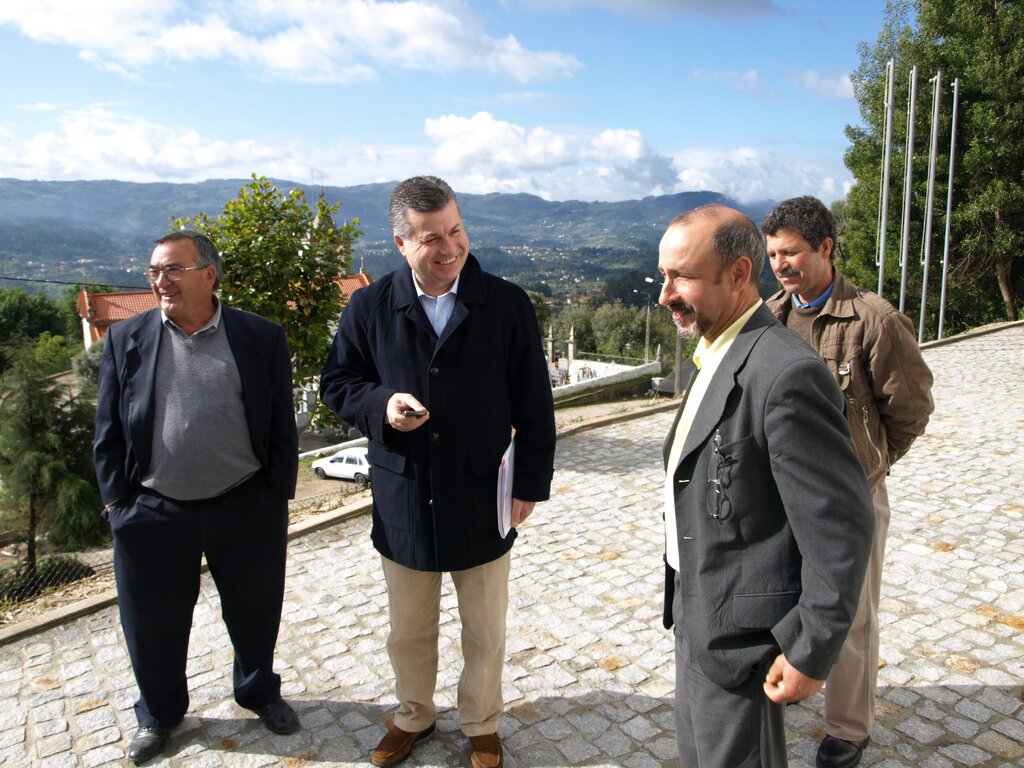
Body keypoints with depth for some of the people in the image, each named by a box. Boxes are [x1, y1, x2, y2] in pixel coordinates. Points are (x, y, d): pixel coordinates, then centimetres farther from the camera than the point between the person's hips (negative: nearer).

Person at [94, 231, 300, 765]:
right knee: (153, 625, 16)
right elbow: (109, 433, 3)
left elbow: (282, 429, -2)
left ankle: (260, 691, 43)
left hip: (246, 510, -1)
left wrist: (276, 502, -3)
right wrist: (118, 504, 0)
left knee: (254, 615, 16)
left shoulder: (262, 338, -4)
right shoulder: (126, 339, 0)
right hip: (152, 515, 1)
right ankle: (158, 713, 42)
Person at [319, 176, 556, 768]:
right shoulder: (369, 308, -5)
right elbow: (337, 383, 5)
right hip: (403, 501, 1)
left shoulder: (508, 304, -8)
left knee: (486, 632, 16)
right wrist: (380, 406, -16)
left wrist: (531, 481, -2)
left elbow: (534, 404, -2)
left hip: (481, 501, -1)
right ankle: (414, 715, 46)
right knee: (408, 631, 20)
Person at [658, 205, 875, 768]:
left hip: (740, 634, -9)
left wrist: (809, 652, -18)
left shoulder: (787, 372, -25)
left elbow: (840, 529, -23)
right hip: (697, 615, 9)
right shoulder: (715, 356, 5)